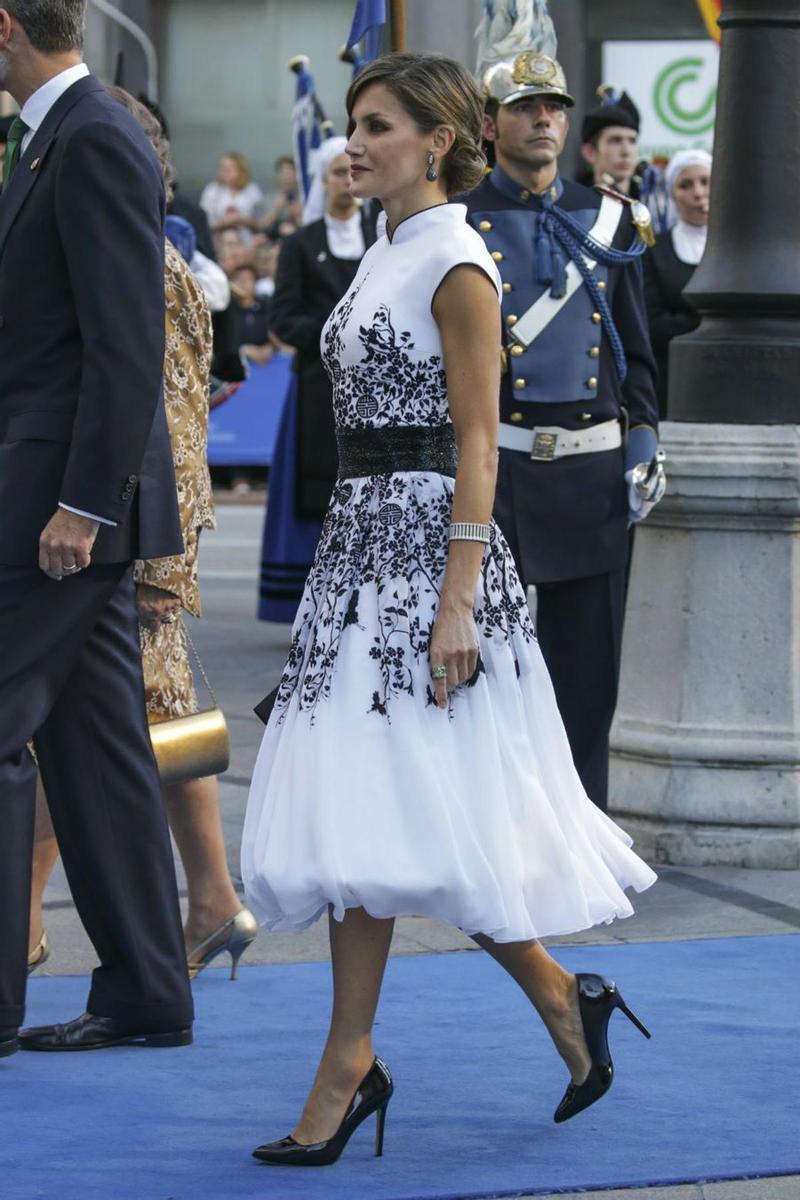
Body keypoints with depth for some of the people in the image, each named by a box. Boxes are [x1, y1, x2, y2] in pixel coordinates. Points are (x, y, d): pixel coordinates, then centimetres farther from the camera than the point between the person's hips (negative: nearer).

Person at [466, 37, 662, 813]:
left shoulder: (608, 220, 12)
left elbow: (635, 350, 16)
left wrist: (644, 444, 6)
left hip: (591, 471, 3)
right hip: (493, 467, -3)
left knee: (585, 667, 7)